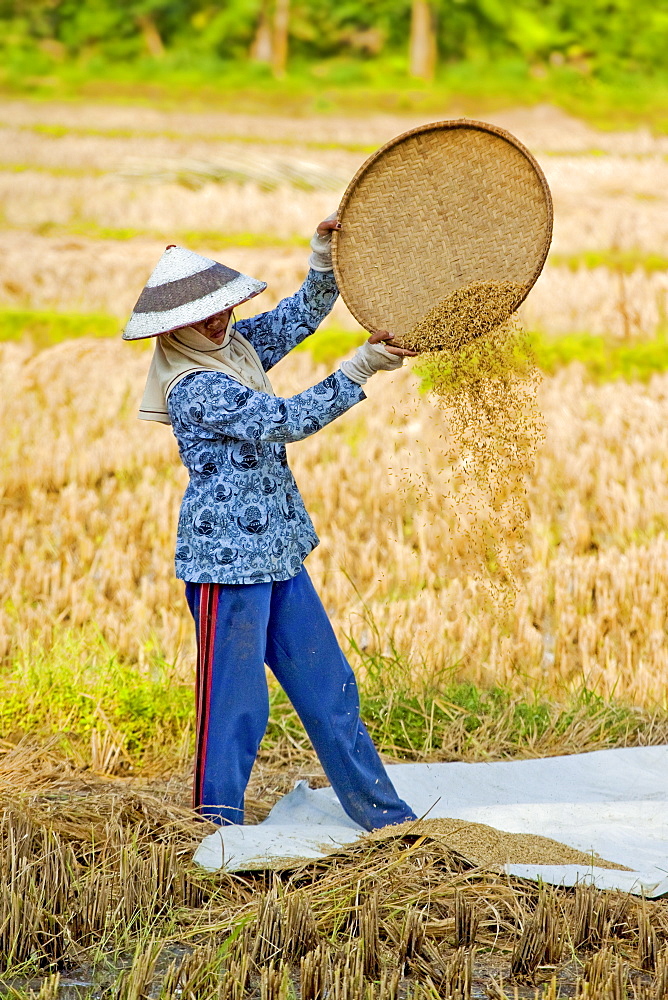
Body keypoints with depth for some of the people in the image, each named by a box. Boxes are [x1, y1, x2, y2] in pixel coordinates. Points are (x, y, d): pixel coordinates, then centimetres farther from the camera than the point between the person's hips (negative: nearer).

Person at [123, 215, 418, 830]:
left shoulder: (237, 347, 8)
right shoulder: (195, 389, -18)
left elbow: (302, 313, 10)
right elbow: (290, 420, -22)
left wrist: (325, 258, -8)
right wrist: (362, 367, -21)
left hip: (276, 553, 9)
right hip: (226, 558, -9)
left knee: (328, 687, 14)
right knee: (234, 704, -3)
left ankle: (384, 815, 22)